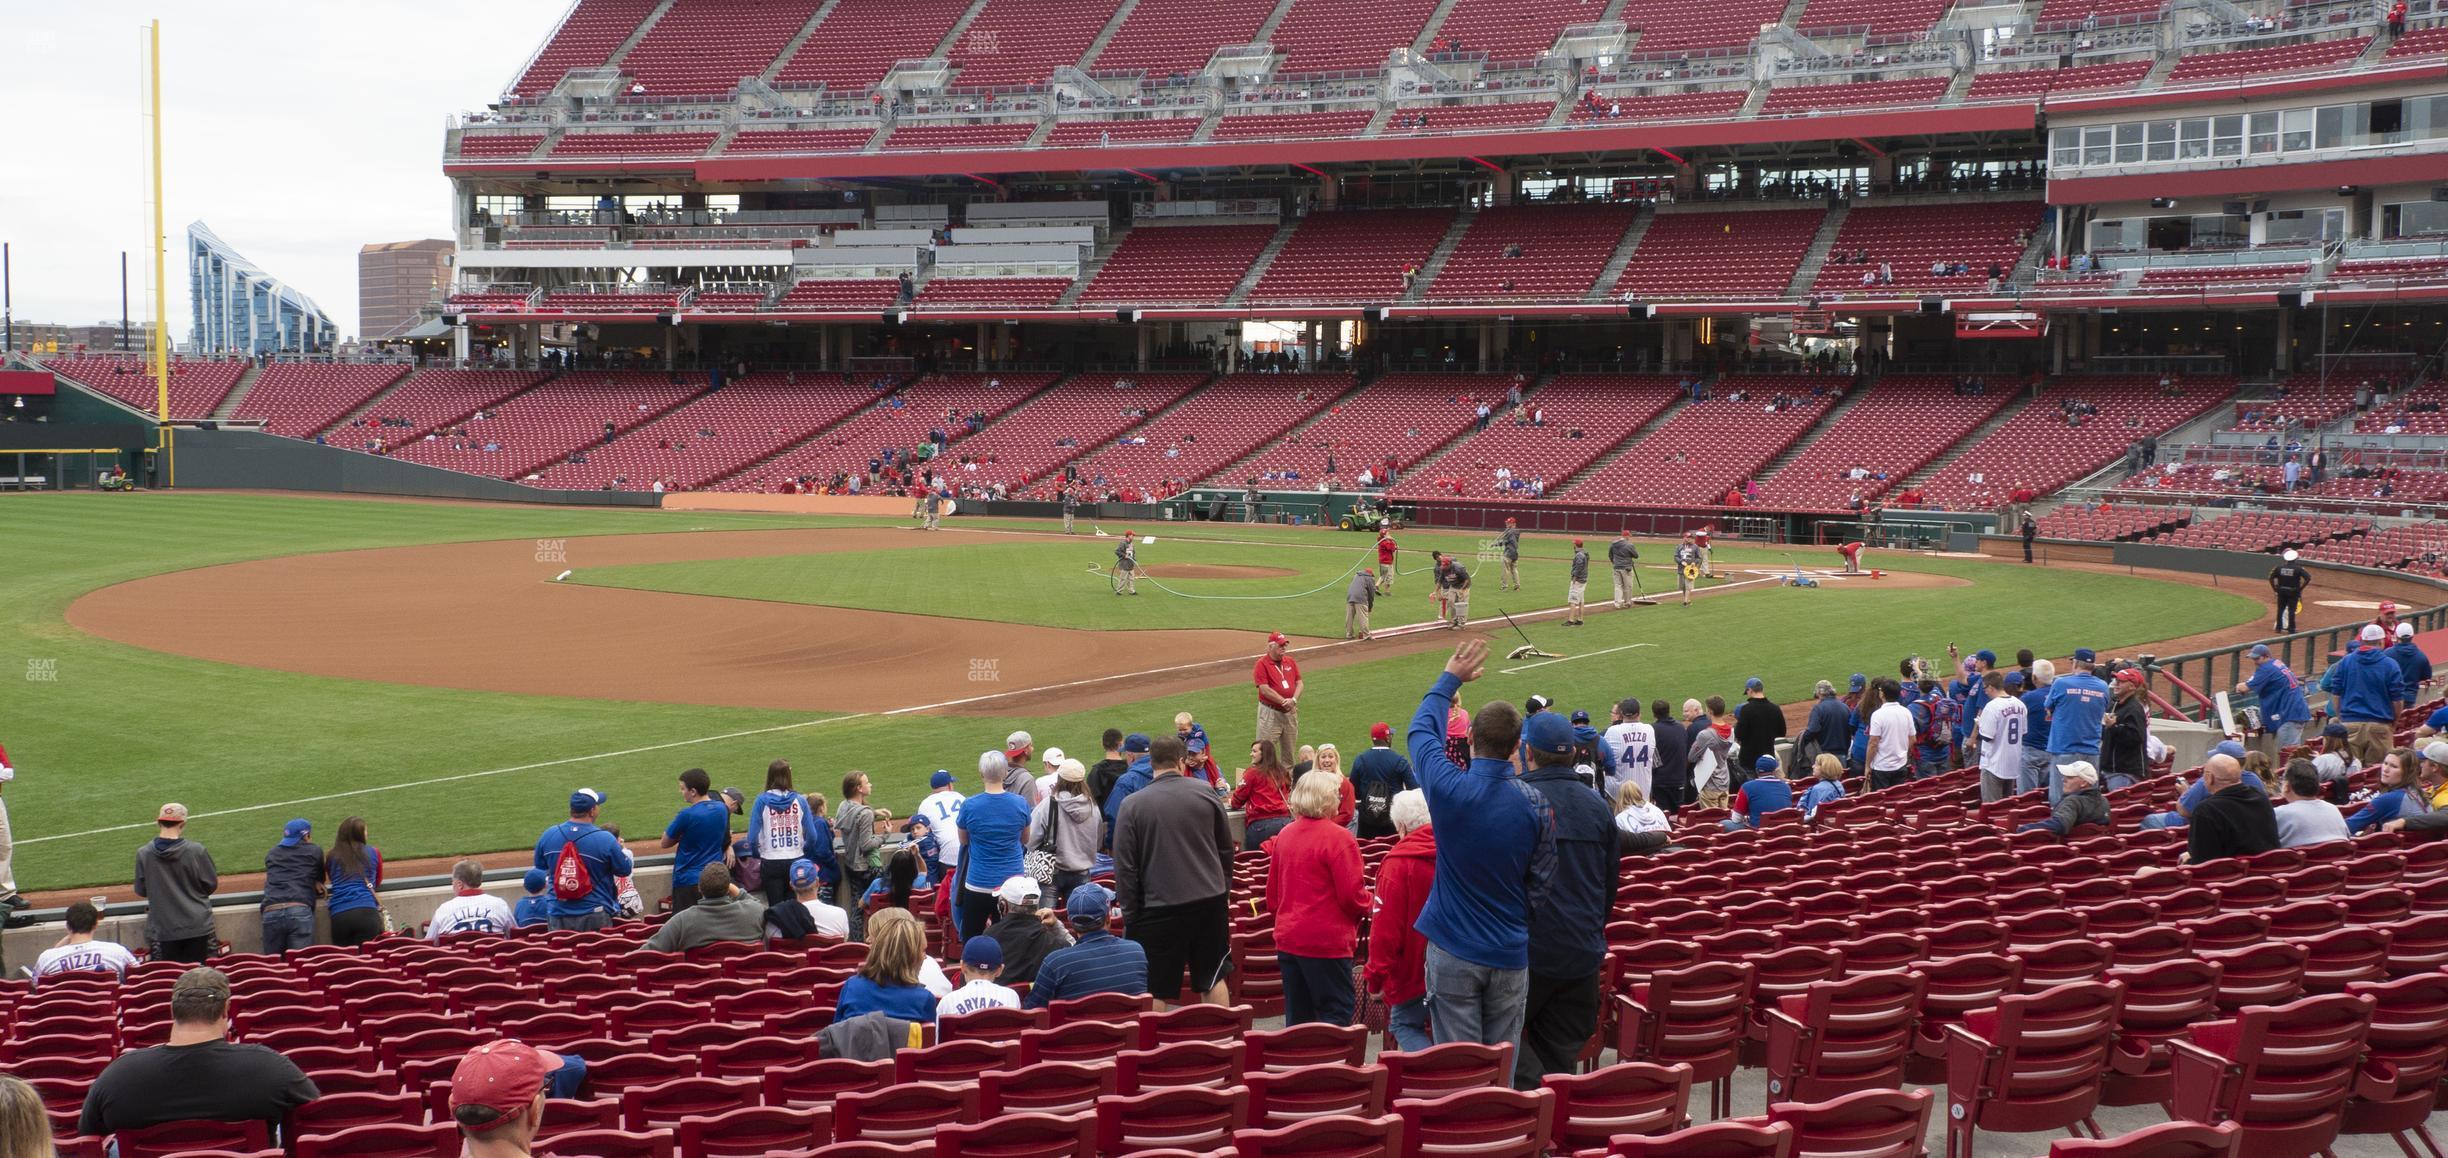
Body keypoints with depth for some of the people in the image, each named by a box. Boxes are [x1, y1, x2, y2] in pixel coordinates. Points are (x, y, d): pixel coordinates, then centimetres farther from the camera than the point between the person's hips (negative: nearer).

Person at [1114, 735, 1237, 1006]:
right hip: (1210, 901, 3)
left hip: (1159, 909, -3)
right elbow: (1226, 849, 9)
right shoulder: (1205, 793, 0)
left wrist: (1130, 915, 3)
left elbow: (1125, 869, -5)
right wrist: (1224, 889, 21)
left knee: (1155, 990, 4)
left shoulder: (1133, 806, -6)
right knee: (1212, 979, 16)